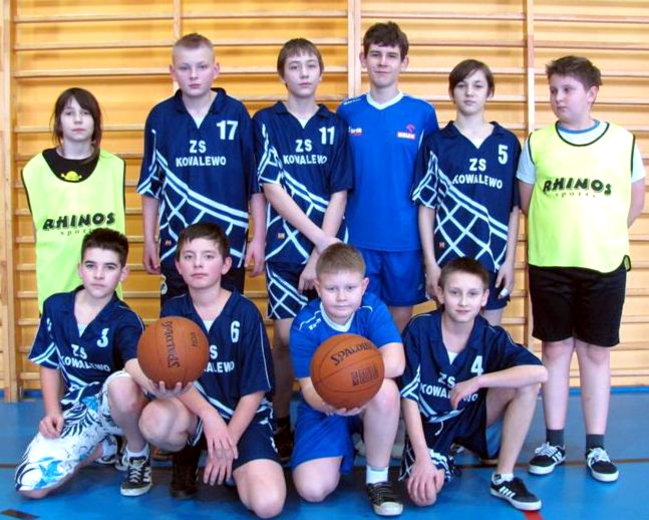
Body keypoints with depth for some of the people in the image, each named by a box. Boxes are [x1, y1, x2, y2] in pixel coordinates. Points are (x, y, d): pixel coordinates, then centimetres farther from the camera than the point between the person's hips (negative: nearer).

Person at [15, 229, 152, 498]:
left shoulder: (125, 320, -16)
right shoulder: (55, 307, -2)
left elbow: (136, 365, -37)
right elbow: (50, 365, 11)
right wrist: (53, 412, -4)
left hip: (115, 406, -4)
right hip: (74, 411, 4)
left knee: (122, 384, -41)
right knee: (30, 485, -16)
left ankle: (138, 455, -8)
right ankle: (101, 448, 12)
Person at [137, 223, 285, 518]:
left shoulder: (245, 312, -11)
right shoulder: (173, 311, -2)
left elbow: (255, 389, -8)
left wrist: (227, 443, -14)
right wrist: (209, 415, -27)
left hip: (244, 416, -2)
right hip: (195, 409, 2)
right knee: (154, 420, -34)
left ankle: (232, 467, 12)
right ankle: (186, 456, 3)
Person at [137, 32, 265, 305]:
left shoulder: (236, 113, -2)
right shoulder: (160, 117, 3)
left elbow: (255, 182, 0)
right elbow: (151, 185, 8)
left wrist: (258, 238, -2)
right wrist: (149, 241, 6)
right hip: (176, 243, 1)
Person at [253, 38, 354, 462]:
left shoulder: (335, 126, 7)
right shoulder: (266, 122, 4)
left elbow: (339, 195, 1)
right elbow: (272, 189, -4)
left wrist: (322, 253, -8)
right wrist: (318, 238, -10)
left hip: (331, 245, 1)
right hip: (285, 246, -1)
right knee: (286, 334, -1)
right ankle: (281, 421, 15)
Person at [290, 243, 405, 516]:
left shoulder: (373, 308, -15)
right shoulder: (305, 325, -16)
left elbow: (394, 363, -28)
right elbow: (309, 387, -17)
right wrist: (330, 402, -40)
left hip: (368, 401, 0)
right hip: (323, 406, 0)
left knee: (385, 388, -36)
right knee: (313, 489, -18)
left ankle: (377, 477, -13)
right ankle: (343, 448, 18)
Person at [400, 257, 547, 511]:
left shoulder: (492, 338, -13)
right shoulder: (418, 329, -17)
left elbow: (539, 372, -28)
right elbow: (409, 395, -16)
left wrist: (478, 381, -29)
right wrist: (422, 458, -21)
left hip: (472, 419, 2)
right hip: (429, 424, -2)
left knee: (526, 385, -21)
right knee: (424, 494, -27)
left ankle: (503, 478, -8)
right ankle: (444, 460, 11)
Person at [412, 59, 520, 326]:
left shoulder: (508, 142, 4)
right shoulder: (436, 143, 1)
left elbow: (514, 208, 5)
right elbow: (427, 207, 0)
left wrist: (510, 261, 0)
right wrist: (431, 263, -5)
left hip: (493, 259, 1)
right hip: (449, 257, -1)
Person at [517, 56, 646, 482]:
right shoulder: (537, 143, 3)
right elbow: (525, 202, 7)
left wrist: (604, 235, 5)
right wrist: (556, 233, 5)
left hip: (605, 264, 0)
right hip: (549, 263, 0)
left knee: (596, 352, 6)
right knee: (556, 349, 8)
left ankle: (596, 447, 17)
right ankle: (554, 443, 19)